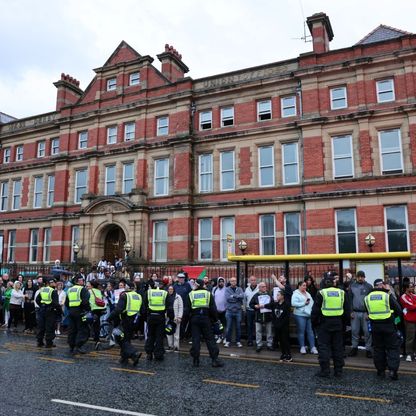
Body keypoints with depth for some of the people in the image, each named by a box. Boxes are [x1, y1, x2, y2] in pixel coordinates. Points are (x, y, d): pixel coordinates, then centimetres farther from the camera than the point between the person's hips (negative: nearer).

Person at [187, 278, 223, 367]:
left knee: (195, 339, 5)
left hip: (194, 319, 0)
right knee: (210, 339, 4)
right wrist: (215, 319, 7)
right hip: (206, 319, 0)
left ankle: (196, 360, 8)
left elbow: (187, 309, 4)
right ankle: (215, 360, 2)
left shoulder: (191, 294, 3)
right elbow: (213, 309, 1)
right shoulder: (208, 294, 4)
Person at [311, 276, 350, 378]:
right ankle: (338, 371, 16)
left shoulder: (321, 293, -6)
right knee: (338, 347, 11)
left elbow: (315, 310, -4)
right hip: (338, 324, 4)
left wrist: (314, 323, 5)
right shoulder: (341, 293, 5)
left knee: (324, 347, 2)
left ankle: (324, 370, 2)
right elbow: (347, 310, 10)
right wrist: (344, 321, 17)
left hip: (324, 323, -3)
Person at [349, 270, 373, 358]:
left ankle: (368, 349, 11)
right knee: (354, 331, 7)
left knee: (367, 332, 1)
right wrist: (351, 311, -1)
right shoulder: (352, 286, 6)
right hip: (355, 313, 2)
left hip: (365, 313, -2)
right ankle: (354, 348, 18)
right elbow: (350, 299, 6)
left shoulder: (369, 287, 1)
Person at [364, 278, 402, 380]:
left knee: (378, 348, 13)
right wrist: (391, 316, 12)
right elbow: (399, 311, -5)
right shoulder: (388, 296, -11)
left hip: (375, 326, 4)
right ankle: (392, 370, -1)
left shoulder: (367, 297, 2)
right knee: (393, 348, 8)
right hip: (388, 325, -3)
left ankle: (381, 371, 16)